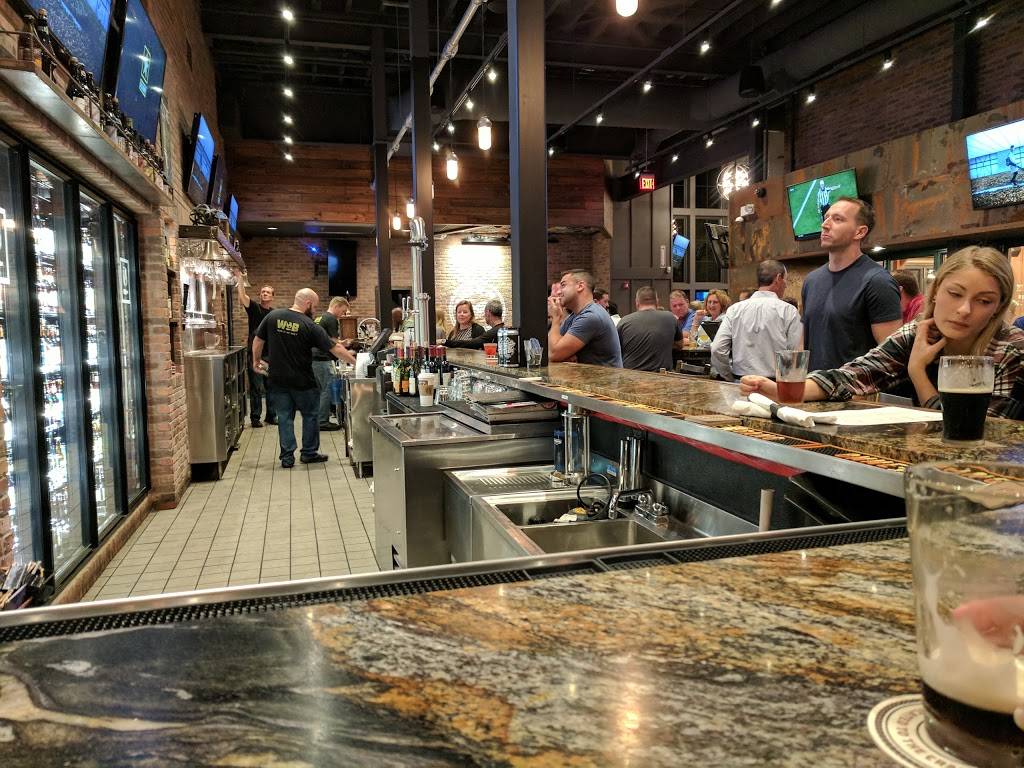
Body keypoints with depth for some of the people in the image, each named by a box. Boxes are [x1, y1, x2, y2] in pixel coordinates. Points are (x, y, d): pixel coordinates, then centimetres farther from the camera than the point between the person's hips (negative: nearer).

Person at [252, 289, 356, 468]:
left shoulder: (272, 316, -3)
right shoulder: (310, 326, -13)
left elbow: (258, 340, 5)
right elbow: (335, 349, -12)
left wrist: (256, 360, 20)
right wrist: (355, 362, -4)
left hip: (278, 380, 3)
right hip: (302, 382, -3)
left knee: (284, 417, 11)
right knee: (310, 415, 15)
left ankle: (287, 457, 14)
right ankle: (309, 453, 23)